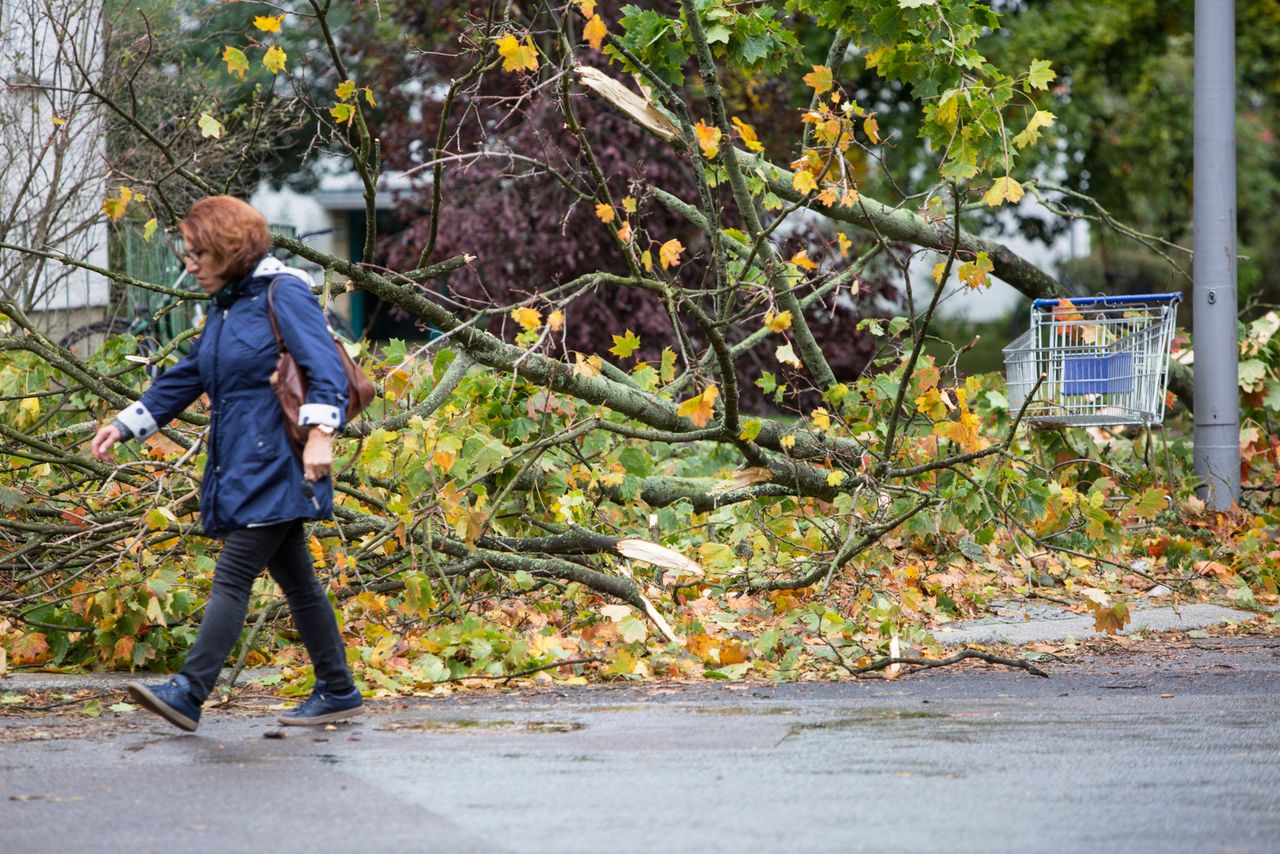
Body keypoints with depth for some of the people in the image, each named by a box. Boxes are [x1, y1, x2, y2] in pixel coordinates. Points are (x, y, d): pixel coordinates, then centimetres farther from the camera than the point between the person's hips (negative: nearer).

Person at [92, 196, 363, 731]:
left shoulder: (282, 294, -8)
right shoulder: (223, 308, 17)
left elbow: (325, 369, -16)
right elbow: (183, 381, 25)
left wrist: (320, 434, -27)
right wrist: (124, 426, 20)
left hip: (273, 467, -9)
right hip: (237, 468, 9)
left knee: (233, 577, -12)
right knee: (296, 581, 10)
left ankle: (189, 693, -17)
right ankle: (337, 692, 15)